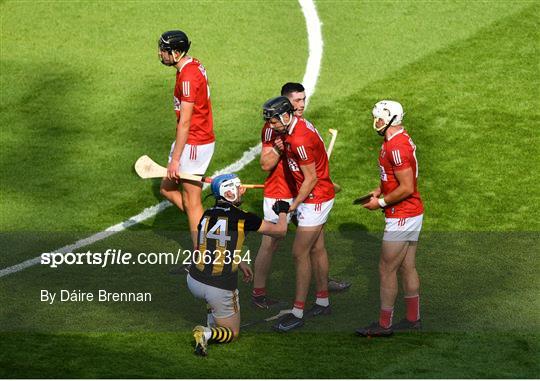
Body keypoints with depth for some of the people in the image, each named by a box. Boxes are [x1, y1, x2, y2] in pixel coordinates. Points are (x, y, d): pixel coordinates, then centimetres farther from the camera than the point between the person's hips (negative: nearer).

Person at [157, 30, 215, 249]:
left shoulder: (188, 77, -22)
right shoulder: (193, 66, 8)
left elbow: (185, 122, -22)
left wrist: (175, 159, -19)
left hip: (193, 144, -10)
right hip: (201, 139, 10)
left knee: (191, 202, -1)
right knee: (167, 189, 17)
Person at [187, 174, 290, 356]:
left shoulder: (207, 215, 4)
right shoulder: (242, 218, -10)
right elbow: (280, 230, 2)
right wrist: (282, 212, 23)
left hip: (194, 281, 5)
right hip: (221, 289, -5)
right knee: (232, 333, 16)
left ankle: (212, 322, 27)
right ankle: (208, 334, -15)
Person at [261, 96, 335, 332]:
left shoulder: (300, 140, -25)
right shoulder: (298, 126, 4)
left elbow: (311, 178, -21)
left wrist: (293, 206, -14)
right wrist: (282, 149, -7)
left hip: (315, 200, -10)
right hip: (320, 197, 10)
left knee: (300, 253, -7)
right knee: (316, 250, 17)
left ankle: (297, 313, -3)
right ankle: (323, 302, 27)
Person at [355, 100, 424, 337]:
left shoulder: (395, 147, -23)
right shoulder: (403, 140, 9)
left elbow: (407, 188, -24)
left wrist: (381, 202, -14)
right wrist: (381, 191, 11)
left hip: (401, 217, -10)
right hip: (413, 214, 10)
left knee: (387, 270, -1)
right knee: (407, 268, 16)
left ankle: (384, 325, 7)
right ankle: (413, 319, 24)